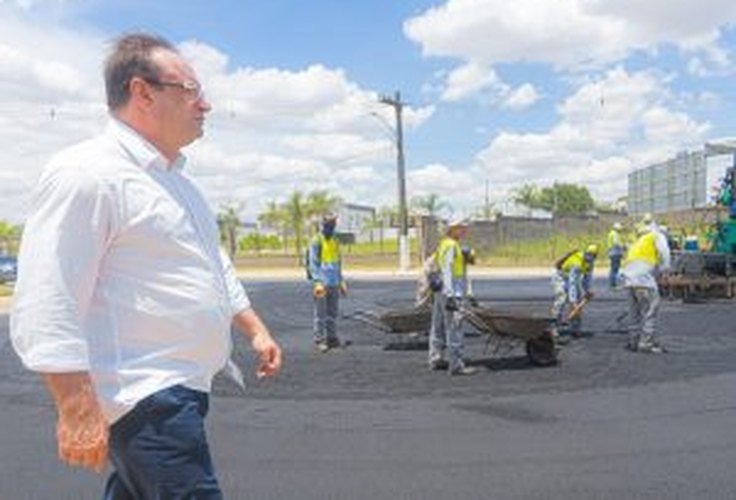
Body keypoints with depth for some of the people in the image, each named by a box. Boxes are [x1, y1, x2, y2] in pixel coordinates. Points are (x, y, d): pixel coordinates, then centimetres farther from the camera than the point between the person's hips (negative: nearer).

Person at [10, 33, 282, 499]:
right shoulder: (86, 174, -16)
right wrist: (78, 410, -22)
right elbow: (47, 307, -21)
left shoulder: (175, 177, 15)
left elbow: (214, 263, 25)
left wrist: (255, 328, 23)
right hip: (146, 397, -9)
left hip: (181, 387, 10)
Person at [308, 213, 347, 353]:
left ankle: (332, 338, 18)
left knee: (332, 313, 10)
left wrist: (341, 281, 17)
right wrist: (317, 282, -18)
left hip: (334, 283, 7)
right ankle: (319, 340, 2)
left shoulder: (335, 241, 13)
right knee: (320, 314, -3)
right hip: (321, 283, -6)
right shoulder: (316, 241, -7)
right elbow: (313, 263, -11)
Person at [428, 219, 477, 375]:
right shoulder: (450, 246, -14)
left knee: (438, 327, 15)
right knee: (453, 329, -9)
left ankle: (436, 360, 24)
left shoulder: (443, 244, 15)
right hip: (449, 293, -11)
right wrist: (451, 296, -24)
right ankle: (456, 365, -7)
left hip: (440, 292, 11)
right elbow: (447, 271, -21)